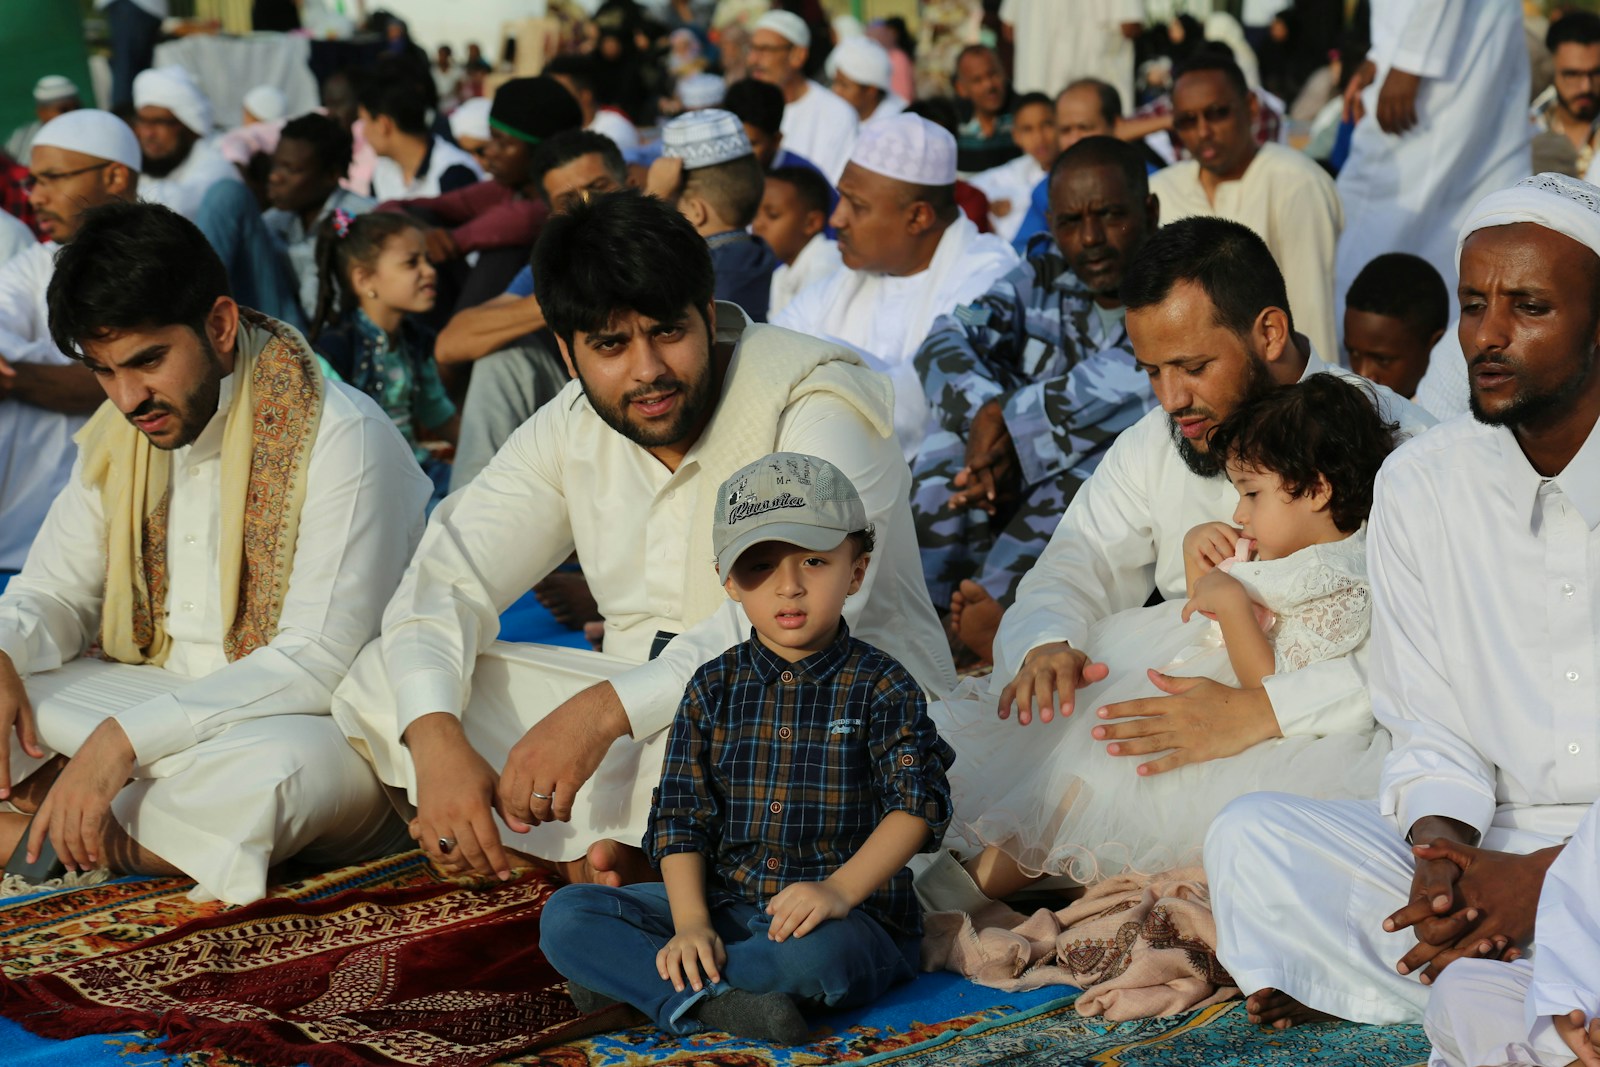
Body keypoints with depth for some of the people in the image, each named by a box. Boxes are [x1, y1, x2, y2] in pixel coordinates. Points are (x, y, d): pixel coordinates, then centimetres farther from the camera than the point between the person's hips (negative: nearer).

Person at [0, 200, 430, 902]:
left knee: (278, 769, -40)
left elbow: (321, 663, -22)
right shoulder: (117, 435, 7)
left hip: (306, 723, -6)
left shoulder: (342, 437, -17)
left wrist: (127, 737, -29)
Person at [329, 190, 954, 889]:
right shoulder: (574, 427, 4)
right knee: (385, 681, -8)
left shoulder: (819, 403, -15)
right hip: (651, 700, 6)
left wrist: (605, 708, -39)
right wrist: (436, 742, -22)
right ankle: (614, 848, -24)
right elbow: (447, 578, -1)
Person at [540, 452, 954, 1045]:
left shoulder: (880, 686, -3)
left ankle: (632, 978, -20)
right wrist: (690, 922, -13)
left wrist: (841, 890, -27)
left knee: (812, 952, -41)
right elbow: (681, 817, 3)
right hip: (725, 903, 4)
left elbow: (918, 803, -12)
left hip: (852, 916, -4)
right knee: (565, 917, -13)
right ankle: (716, 1003, -28)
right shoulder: (713, 689, 7)